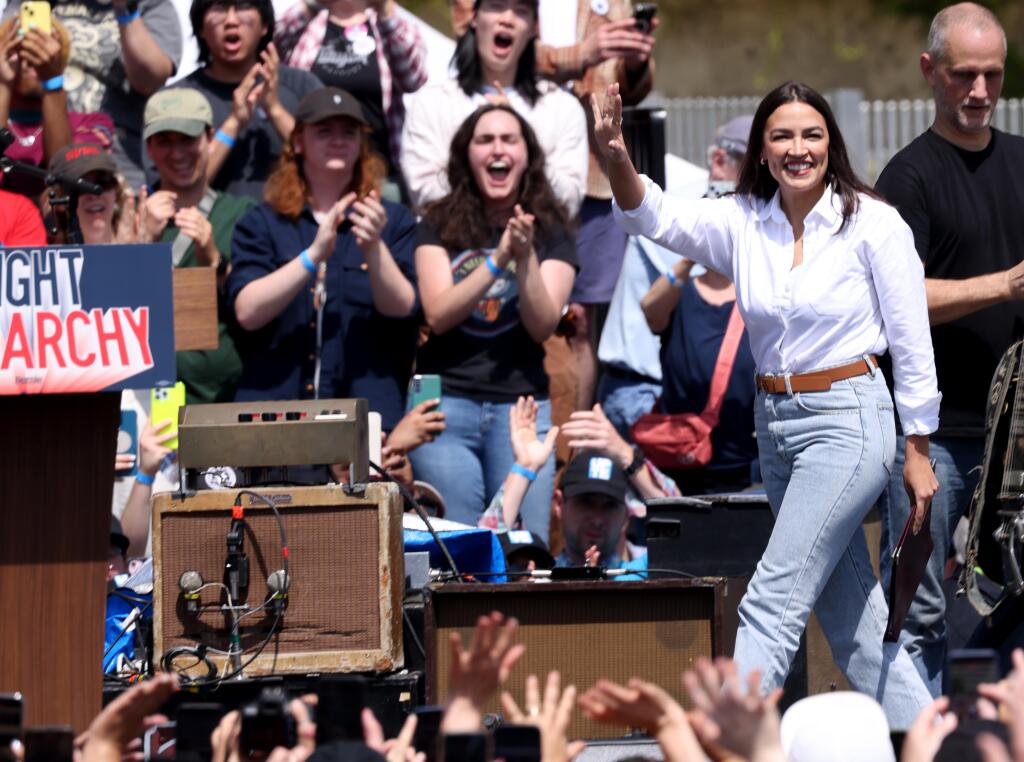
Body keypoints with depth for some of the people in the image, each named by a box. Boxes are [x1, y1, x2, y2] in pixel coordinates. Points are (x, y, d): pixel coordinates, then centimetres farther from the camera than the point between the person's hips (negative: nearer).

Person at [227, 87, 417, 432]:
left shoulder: (393, 221, 12)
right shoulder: (261, 223, 10)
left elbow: (402, 309, -1)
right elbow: (247, 312, -5)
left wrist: (374, 248, -18)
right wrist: (314, 254, -16)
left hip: (368, 410, 0)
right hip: (274, 401, 0)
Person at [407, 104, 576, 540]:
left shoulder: (549, 231, 7)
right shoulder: (440, 226, 6)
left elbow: (543, 326, -3)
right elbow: (437, 314, -6)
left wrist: (525, 257, -17)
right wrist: (497, 260, -16)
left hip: (522, 407, 1)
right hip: (447, 403, 0)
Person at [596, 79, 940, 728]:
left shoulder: (873, 224, -8)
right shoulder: (742, 223, 4)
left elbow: (912, 344, -4)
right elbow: (657, 218, -12)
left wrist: (918, 450, -4)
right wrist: (618, 158, -33)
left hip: (847, 423, -6)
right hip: (775, 424, 6)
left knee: (771, 604, -13)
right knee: (849, 613, 12)